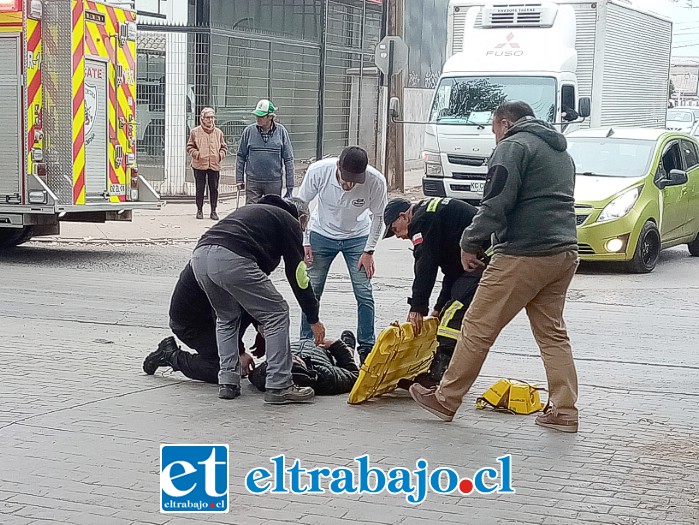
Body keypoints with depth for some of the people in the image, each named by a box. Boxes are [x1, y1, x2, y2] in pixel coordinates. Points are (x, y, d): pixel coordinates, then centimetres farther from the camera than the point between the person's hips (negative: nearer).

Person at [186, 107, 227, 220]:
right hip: (199, 165, -2)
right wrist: (196, 154, -11)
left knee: (214, 189, 4)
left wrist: (221, 155, -2)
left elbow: (224, 147, 16)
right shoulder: (195, 132, 2)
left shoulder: (218, 132, 8)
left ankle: (213, 211, 13)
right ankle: (199, 210, 15)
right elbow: (190, 147, 6)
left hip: (215, 165, 2)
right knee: (200, 189, 4)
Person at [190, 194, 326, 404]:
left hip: (199, 255, 8)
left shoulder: (254, 211, 39)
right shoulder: (290, 222, 19)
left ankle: (227, 382, 21)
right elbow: (298, 276, 14)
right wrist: (314, 320, 24)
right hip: (231, 259, -7)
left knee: (226, 318, 29)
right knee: (277, 313, 6)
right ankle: (279, 386, 4)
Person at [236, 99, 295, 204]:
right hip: (252, 182, 0)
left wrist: (290, 186, -2)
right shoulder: (249, 131, 0)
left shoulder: (281, 131, -1)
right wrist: (239, 179, 3)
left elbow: (288, 159, 1)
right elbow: (241, 156, 8)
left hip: (274, 182, 0)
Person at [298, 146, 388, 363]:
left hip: (357, 237, 0)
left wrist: (369, 251, -8)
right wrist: (304, 242, -11)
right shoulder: (318, 171, -29)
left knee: (364, 294, -6)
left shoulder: (376, 181, -29)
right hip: (322, 234, 0)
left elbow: (378, 216, -9)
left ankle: (367, 348, 7)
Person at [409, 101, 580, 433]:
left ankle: (446, 400, 8)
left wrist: (469, 243, -6)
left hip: (524, 255, -9)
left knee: (478, 328, 0)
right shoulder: (561, 153, 24)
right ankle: (564, 411, 10)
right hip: (565, 253, 9)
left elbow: (497, 204, -15)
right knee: (552, 333, 14)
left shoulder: (513, 146, -4)